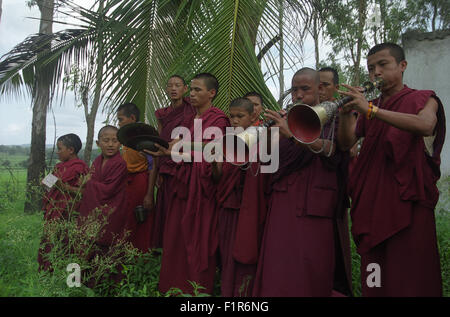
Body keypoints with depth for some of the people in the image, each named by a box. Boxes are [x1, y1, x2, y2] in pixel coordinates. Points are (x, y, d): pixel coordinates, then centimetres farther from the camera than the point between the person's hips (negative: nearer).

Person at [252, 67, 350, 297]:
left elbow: (330, 149, -14)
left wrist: (292, 132, -27)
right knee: (278, 265, 0)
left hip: (314, 202, -3)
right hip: (283, 198, 3)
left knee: (310, 268, -5)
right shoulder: (288, 118, 17)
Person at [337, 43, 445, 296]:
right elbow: (346, 143, 8)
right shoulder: (368, 107, 19)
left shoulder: (423, 99, 7)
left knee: (410, 279, -6)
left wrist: (371, 109, -25)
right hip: (372, 201, 4)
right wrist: (346, 113, -10)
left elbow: (425, 125, -17)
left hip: (409, 199, -3)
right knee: (375, 278, 3)